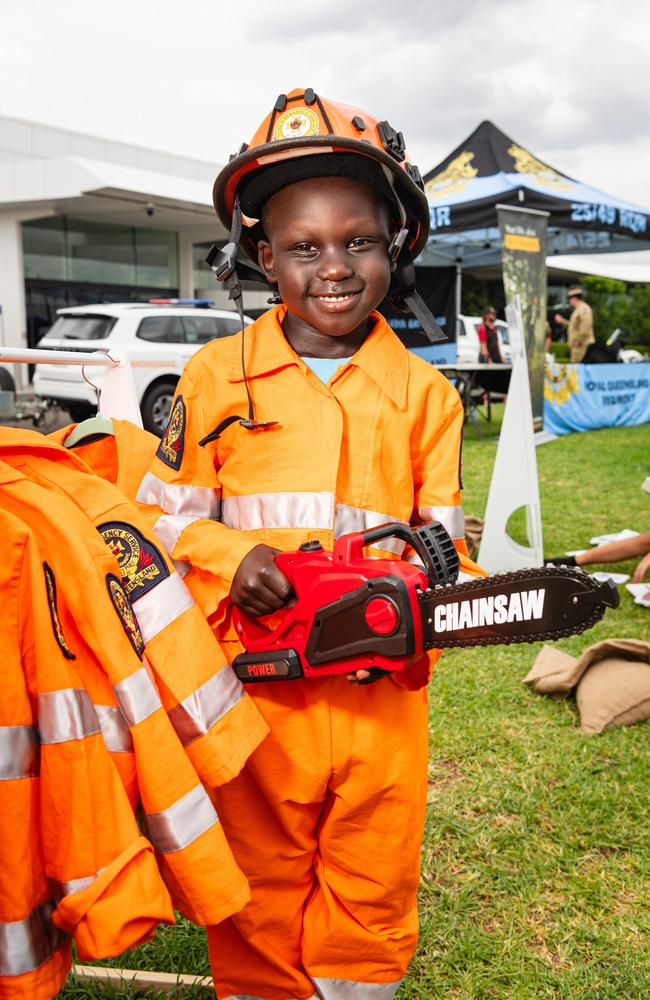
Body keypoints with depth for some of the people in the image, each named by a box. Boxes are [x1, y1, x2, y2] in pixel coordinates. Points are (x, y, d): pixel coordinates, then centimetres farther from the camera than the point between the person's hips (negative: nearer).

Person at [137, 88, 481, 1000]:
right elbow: (165, 514, 3)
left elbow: (441, 532, 6)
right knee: (258, 893, 16)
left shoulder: (424, 393, 3)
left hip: (382, 686, 1)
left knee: (371, 892, 17)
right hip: (253, 683, -1)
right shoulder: (217, 377, 0)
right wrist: (230, 557, -16)